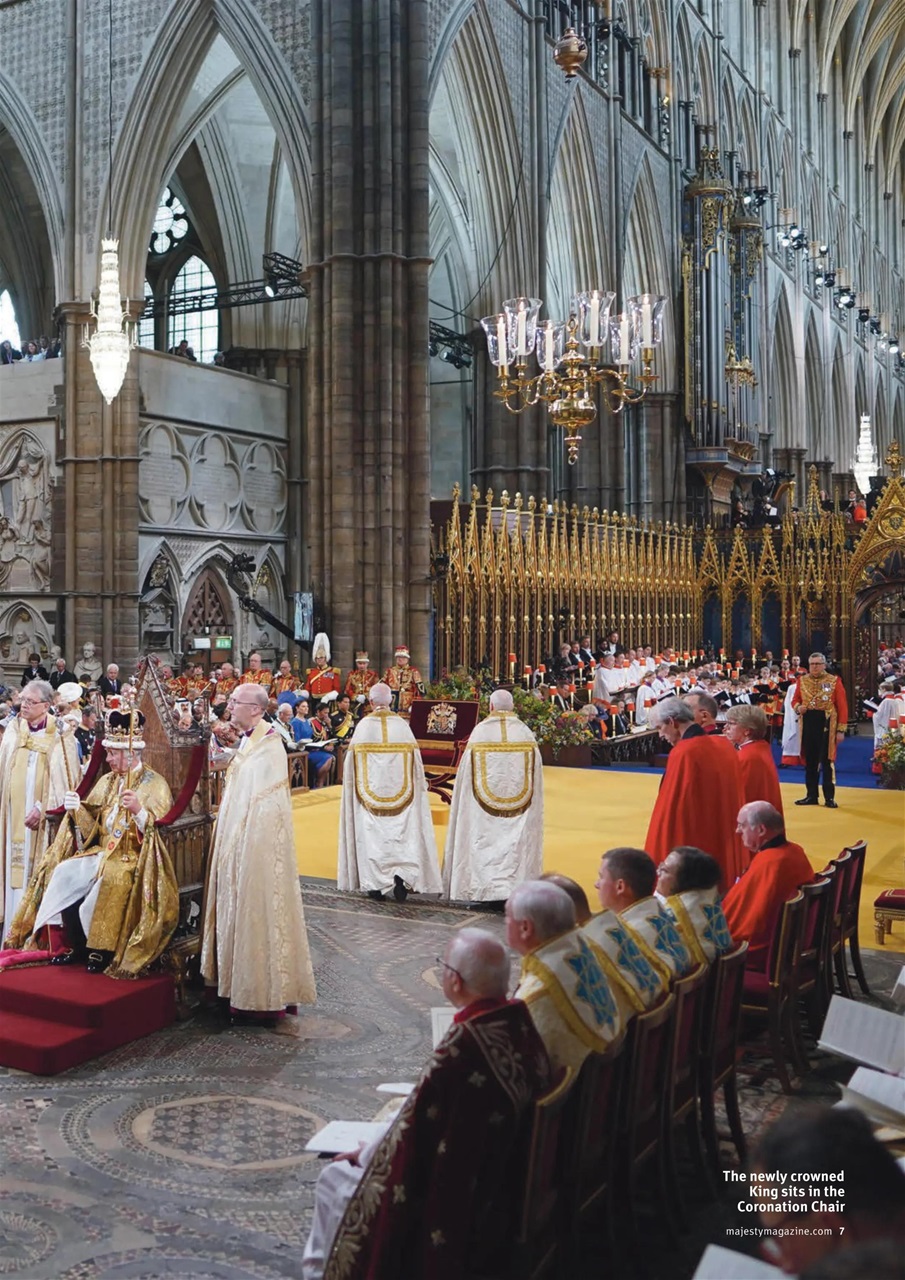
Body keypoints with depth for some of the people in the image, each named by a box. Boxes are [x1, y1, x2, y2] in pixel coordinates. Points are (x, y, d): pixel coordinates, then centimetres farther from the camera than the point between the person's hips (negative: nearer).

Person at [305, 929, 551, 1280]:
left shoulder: (461, 1047, -33)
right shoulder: (519, 1021, -9)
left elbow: (414, 1131, -20)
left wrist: (364, 1155, -1)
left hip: (450, 1205, -7)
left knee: (335, 1181, 12)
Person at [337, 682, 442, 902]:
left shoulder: (363, 726, -6)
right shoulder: (402, 726, -3)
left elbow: (352, 763, -2)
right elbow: (416, 763, 0)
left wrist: (353, 784, 14)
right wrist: (418, 788, 12)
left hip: (370, 790, -1)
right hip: (400, 790, 1)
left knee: (372, 833, 5)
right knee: (402, 832, 5)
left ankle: (375, 883, 6)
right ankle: (403, 874, -12)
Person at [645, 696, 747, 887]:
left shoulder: (683, 753, -19)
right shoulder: (725, 747, 4)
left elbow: (669, 808, -17)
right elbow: (735, 801, 12)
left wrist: (657, 856, -9)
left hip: (692, 844, -8)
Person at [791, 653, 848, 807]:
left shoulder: (834, 681, -3)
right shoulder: (802, 681, 8)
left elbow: (842, 707, -5)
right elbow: (795, 700, 12)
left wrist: (841, 729, -10)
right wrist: (798, 707, -13)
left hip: (826, 724, -3)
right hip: (808, 724, 4)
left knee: (827, 761, -1)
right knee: (810, 760, 9)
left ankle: (829, 797, 6)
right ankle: (812, 796, 17)